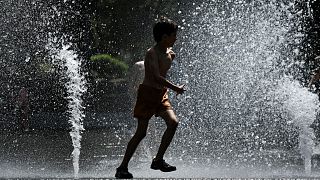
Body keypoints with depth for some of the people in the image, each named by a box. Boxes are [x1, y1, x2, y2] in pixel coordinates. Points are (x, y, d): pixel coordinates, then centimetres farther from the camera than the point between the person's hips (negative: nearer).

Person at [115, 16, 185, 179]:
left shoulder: (169, 53, 8)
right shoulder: (152, 53, -17)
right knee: (141, 132, -7)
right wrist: (175, 88, -28)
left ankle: (158, 160, -6)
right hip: (148, 94, -7)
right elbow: (156, 77, -28)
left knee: (173, 122, -13)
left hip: (161, 95, 7)